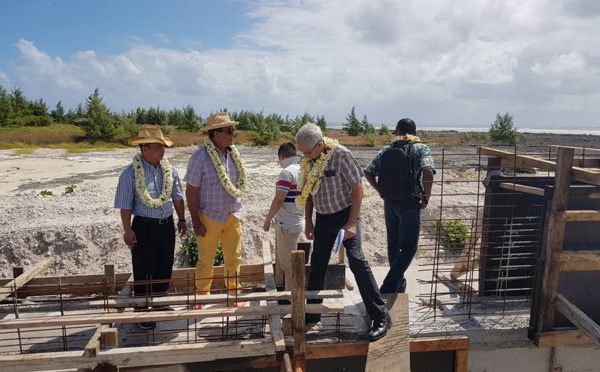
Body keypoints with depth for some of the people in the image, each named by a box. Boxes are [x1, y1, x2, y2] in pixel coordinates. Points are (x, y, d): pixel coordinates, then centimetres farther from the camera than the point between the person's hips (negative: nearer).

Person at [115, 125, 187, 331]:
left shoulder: (169, 170, 3)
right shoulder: (131, 173, -11)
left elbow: (178, 197, 10)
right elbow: (126, 205, -10)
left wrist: (181, 219, 9)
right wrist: (128, 230, -12)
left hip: (167, 225, 5)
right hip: (144, 227, -4)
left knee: (164, 268, 15)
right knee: (144, 272, 4)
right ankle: (142, 311, 19)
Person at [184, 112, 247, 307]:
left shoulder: (234, 154, 4)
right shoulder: (200, 156, -13)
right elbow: (191, 191, -12)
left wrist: (237, 210, 13)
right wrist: (196, 222, -13)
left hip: (233, 216, 5)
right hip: (210, 217, -4)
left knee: (234, 258, 12)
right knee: (206, 260, 9)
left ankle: (234, 294, 28)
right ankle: (202, 297, 26)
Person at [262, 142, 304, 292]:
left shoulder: (287, 172, -17)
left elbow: (279, 200, -21)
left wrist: (267, 220, -11)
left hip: (287, 224, -9)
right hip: (297, 222, 9)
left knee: (287, 264, 2)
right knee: (283, 261, 21)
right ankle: (290, 292, 31)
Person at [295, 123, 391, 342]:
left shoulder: (340, 155, -19)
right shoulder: (308, 161, -1)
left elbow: (357, 188, -17)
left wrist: (352, 223, -20)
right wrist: (308, 222, 9)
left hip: (344, 214, -6)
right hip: (323, 217, 6)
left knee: (356, 260, -16)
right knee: (317, 264, 10)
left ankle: (381, 317, -7)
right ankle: (312, 312, 26)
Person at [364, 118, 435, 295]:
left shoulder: (386, 150, 8)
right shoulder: (421, 148, -4)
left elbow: (368, 172, 6)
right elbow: (428, 172, -21)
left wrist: (381, 191, 12)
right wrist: (426, 197, -10)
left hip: (389, 202, 5)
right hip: (410, 203, -5)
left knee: (393, 244, 16)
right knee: (408, 247, 2)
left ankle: (399, 283, 30)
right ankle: (388, 287, -6)